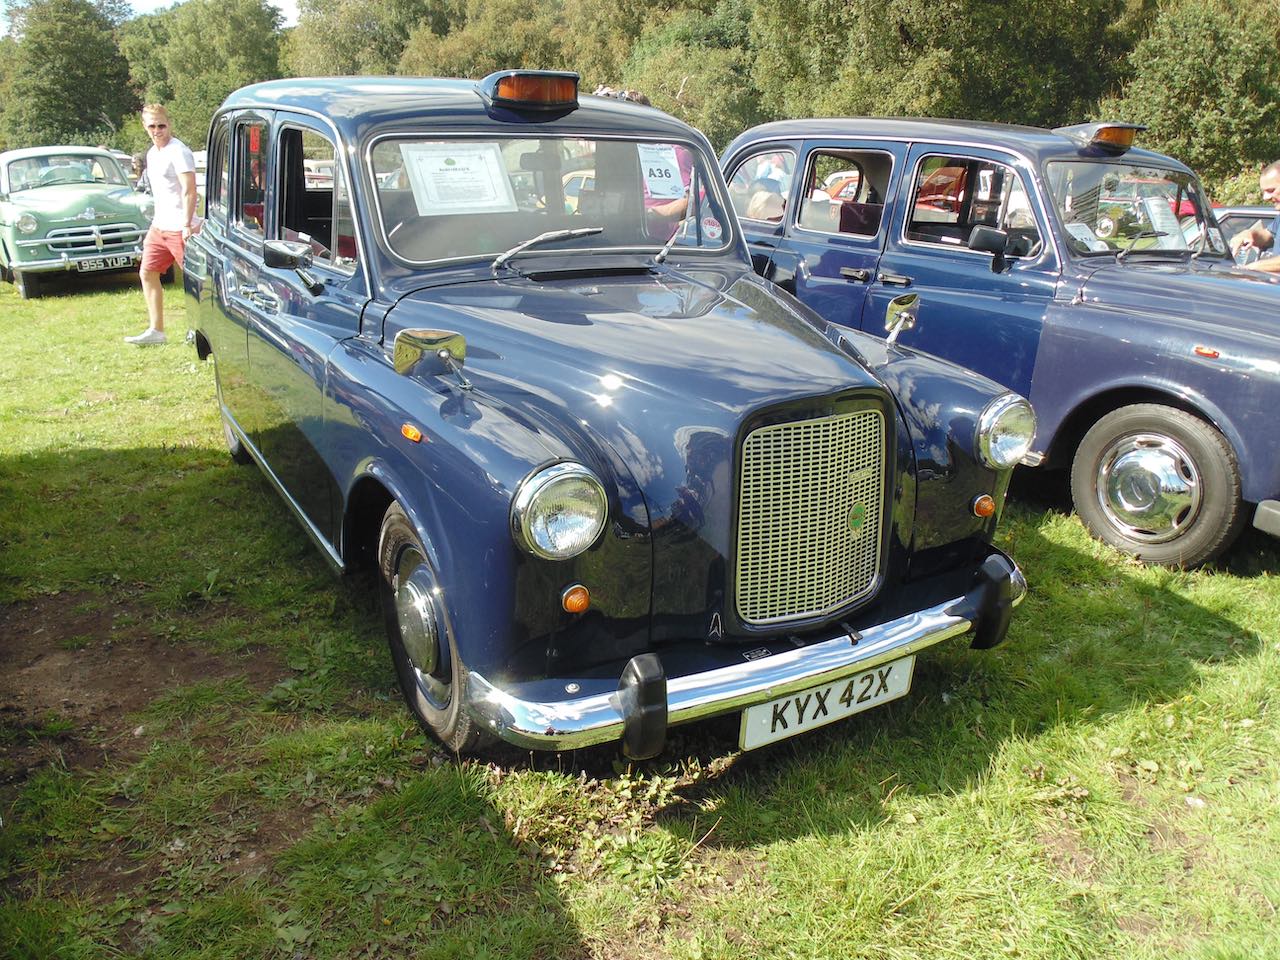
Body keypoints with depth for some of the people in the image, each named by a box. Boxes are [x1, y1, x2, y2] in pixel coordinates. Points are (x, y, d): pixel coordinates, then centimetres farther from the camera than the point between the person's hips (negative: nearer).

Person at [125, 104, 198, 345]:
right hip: (159, 226, 10)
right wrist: (156, 222, 21)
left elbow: (189, 191, -18)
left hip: (179, 228, -10)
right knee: (147, 273, 10)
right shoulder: (152, 153, 16)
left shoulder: (178, 152, -11)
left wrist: (187, 225, -23)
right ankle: (155, 330, 17)